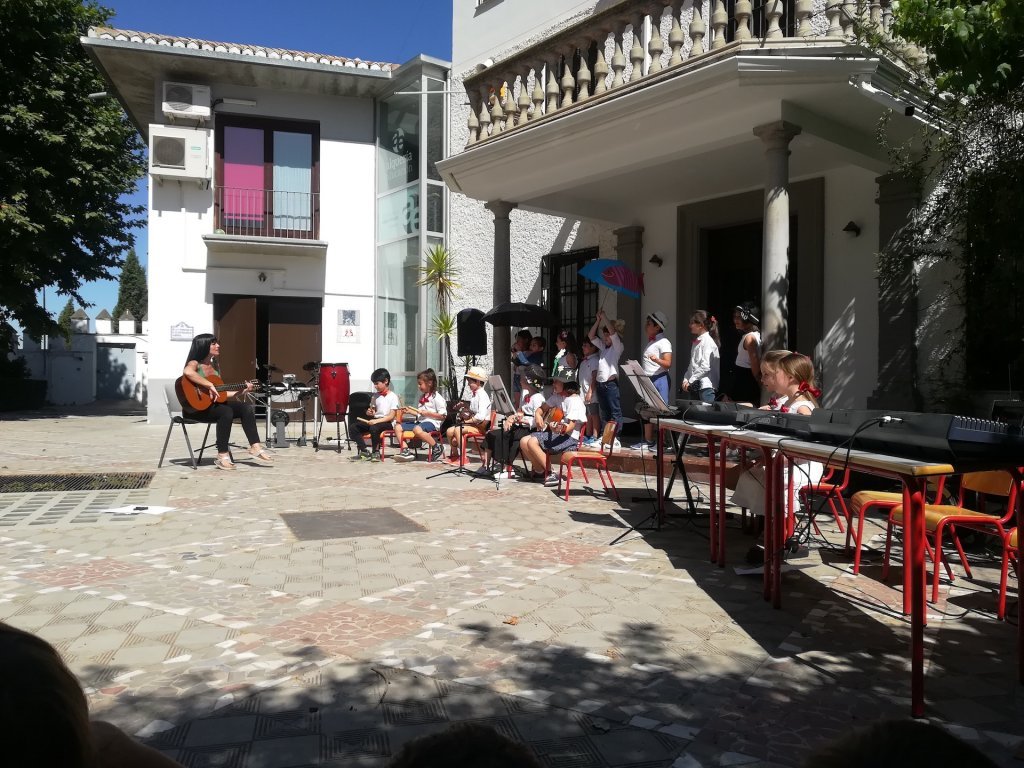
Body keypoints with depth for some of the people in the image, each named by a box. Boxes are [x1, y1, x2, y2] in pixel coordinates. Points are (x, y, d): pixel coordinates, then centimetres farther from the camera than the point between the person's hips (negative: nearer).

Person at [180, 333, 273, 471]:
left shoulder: (215, 366, 15)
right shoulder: (194, 363, -7)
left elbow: (221, 394, 14)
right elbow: (187, 372, -36)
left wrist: (242, 391, 5)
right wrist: (210, 385, -35)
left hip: (214, 404, 8)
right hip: (195, 407, -8)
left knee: (246, 408, -9)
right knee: (226, 412, -33)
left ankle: (255, 448, -13)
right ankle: (222, 456, -26)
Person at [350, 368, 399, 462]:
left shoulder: (393, 397, -7)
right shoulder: (376, 396, 15)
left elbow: (391, 416, -13)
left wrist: (376, 421, -21)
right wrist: (370, 412, 3)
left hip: (387, 422, -7)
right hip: (375, 421, 8)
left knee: (374, 428, -39)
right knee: (354, 426, -12)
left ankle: (376, 452, -18)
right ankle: (364, 451, -11)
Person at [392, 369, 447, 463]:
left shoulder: (437, 397, -7)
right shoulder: (422, 397, 19)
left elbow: (442, 416, -11)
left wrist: (428, 413, -18)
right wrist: (410, 411, 12)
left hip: (432, 422, -9)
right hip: (420, 421, 9)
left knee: (417, 429, -39)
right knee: (398, 427, -4)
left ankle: (437, 447, -22)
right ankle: (406, 451, -13)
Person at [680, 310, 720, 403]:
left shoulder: (708, 341, -10)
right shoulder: (696, 341, 15)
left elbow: (705, 367, -16)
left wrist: (690, 381, -13)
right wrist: (686, 380, 5)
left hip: (706, 386, -8)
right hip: (694, 386, 8)